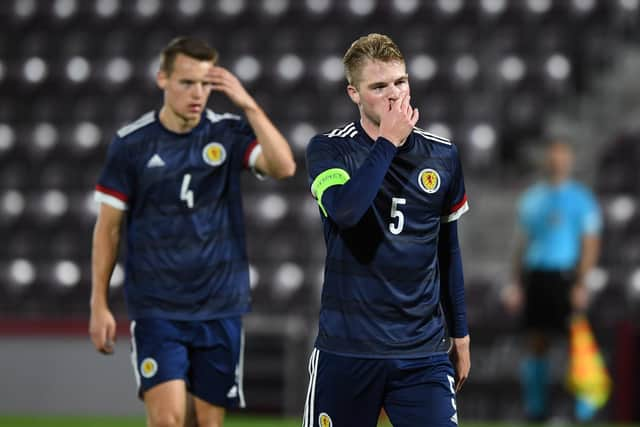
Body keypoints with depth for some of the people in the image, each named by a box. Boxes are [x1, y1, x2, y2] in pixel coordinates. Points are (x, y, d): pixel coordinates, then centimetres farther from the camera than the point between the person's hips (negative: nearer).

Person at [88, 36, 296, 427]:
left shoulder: (229, 133, 0)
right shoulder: (132, 142, -1)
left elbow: (283, 167, -18)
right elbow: (108, 226, 4)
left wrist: (249, 106, -22)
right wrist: (99, 304, 1)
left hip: (220, 306, 2)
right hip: (156, 307, -2)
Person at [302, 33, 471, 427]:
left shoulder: (443, 156, 7)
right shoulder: (329, 150, -3)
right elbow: (344, 210, -24)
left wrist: (460, 334, 18)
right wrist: (388, 141, -16)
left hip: (423, 351, 2)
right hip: (347, 349, -2)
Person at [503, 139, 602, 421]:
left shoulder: (580, 198, 2)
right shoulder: (532, 198, 15)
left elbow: (590, 244, -2)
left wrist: (581, 284, -12)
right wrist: (516, 284, 11)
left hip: (565, 278, -4)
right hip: (535, 276, 4)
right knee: (536, 343, 4)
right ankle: (535, 406, 9)